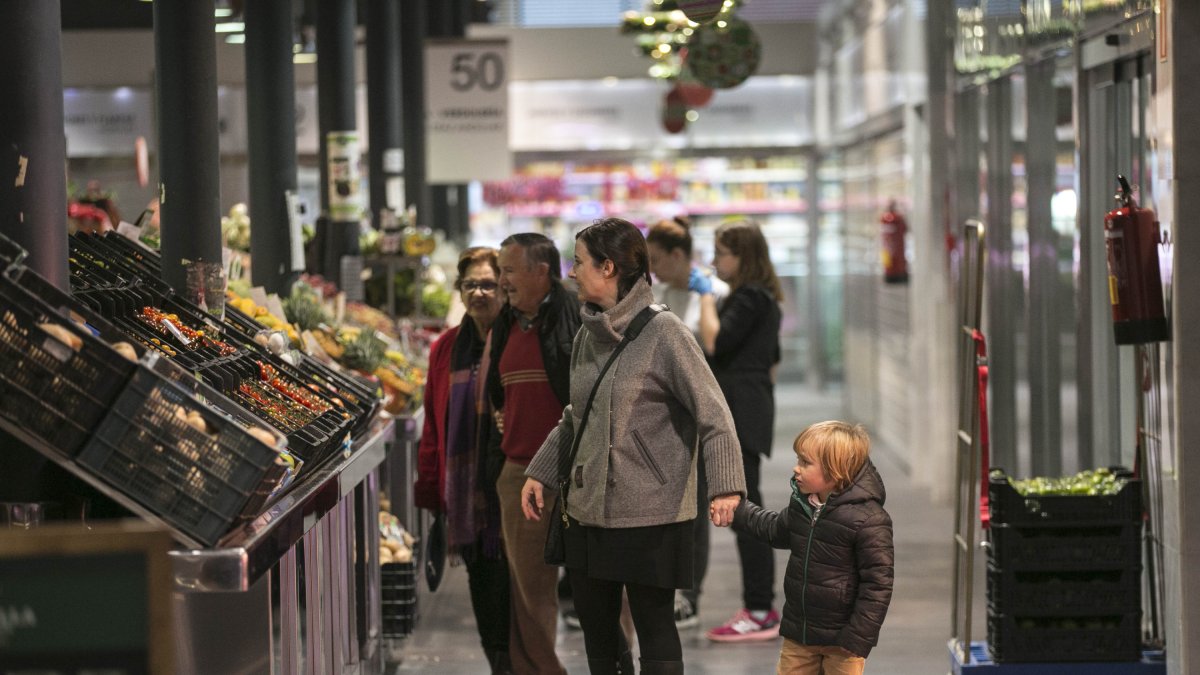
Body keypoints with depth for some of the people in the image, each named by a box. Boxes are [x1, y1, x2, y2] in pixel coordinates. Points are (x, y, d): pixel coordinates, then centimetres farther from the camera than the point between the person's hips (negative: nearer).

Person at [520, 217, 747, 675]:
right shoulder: (588, 337, 10)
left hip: (650, 515, -7)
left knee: (654, 626, -1)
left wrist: (725, 486, -26)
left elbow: (713, 413, -16)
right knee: (595, 624, 12)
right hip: (588, 512, 7)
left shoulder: (663, 333, -12)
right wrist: (539, 473, 17)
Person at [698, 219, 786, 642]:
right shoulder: (763, 299, 20)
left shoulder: (750, 298, -12)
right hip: (750, 410, 11)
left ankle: (760, 612, -9)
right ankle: (759, 607, 15)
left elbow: (715, 342, -23)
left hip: (740, 414, -11)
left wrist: (706, 298, -10)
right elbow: (771, 362, 25)